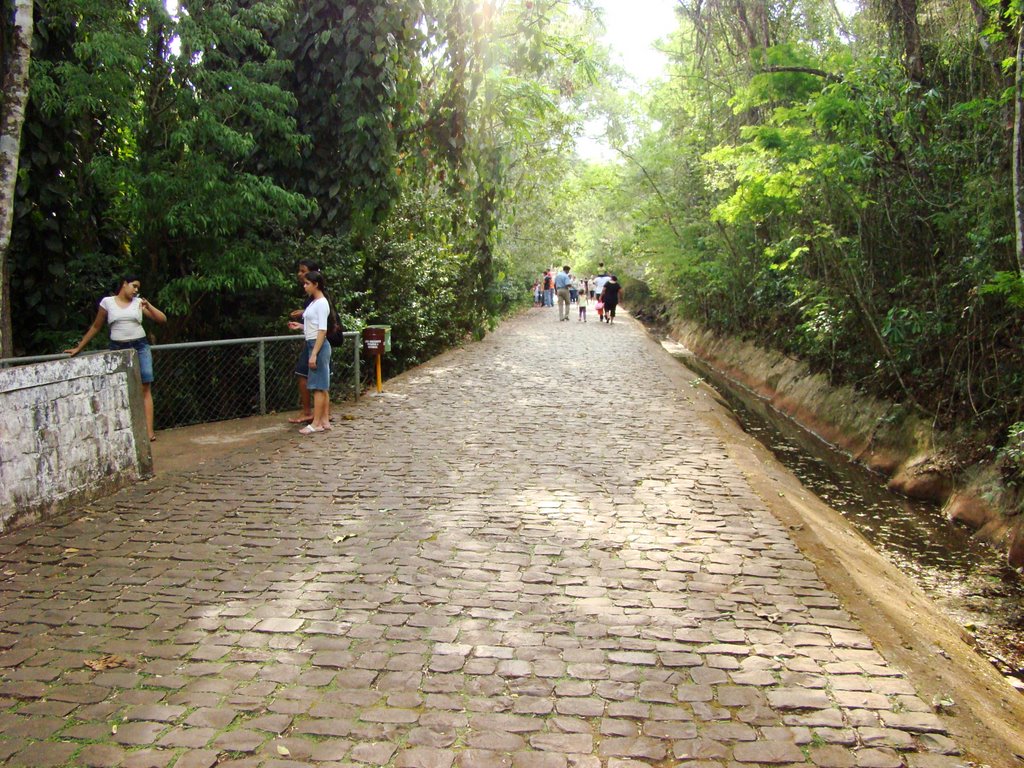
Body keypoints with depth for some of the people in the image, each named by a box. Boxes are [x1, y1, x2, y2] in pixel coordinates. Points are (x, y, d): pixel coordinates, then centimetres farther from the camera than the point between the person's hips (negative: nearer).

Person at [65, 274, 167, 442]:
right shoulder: (108, 302, 7)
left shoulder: (139, 302, 10)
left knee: (145, 389, -7)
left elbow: (162, 319, 7)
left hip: (140, 347, 1)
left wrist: (148, 306, -7)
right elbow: (95, 327, 14)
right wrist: (78, 348, 15)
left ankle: (149, 430, -10)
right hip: (118, 349, -1)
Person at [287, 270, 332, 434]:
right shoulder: (314, 302, 14)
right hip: (312, 345, 9)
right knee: (322, 386, 10)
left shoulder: (321, 303, -14)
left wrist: (314, 354, -22)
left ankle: (316, 423, -3)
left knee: (318, 386, -6)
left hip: (318, 346, -9)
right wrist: (300, 326, 12)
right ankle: (325, 420, 14)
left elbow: (322, 330, -19)